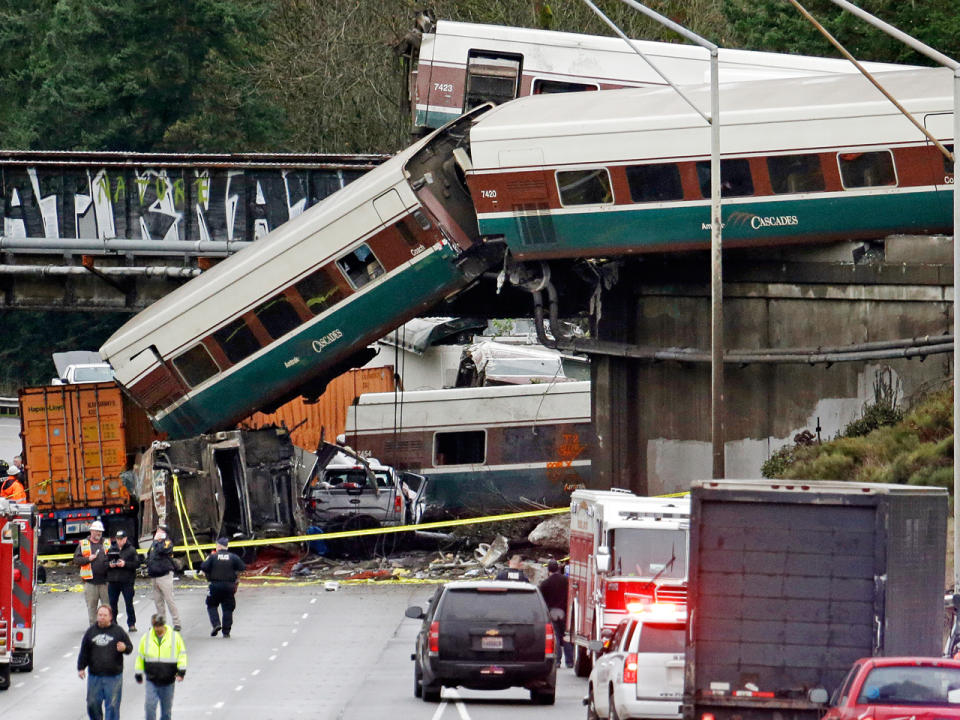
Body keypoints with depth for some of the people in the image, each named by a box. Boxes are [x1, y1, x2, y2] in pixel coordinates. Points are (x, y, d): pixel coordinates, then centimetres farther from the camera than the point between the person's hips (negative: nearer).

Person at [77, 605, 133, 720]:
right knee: (92, 704, 6)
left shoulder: (118, 631, 1)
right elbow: (84, 652, 10)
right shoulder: (91, 631, 6)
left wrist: (124, 648, -18)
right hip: (95, 675, 2)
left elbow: (130, 647, 5)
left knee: (112, 706, -1)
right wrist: (81, 667, 3)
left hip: (113, 676, -2)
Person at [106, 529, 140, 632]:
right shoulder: (112, 550, 13)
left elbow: (137, 563, -6)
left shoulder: (131, 550, 1)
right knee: (112, 603, 6)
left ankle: (131, 624, 6)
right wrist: (109, 565, -8)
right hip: (113, 581, 4)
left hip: (127, 581, -4)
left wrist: (125, 564, -18)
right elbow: (105, 563, 14)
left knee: (129, 603, -1)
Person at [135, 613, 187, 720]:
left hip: (168, 681, 0)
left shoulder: (175, 637, -2)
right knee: (149, 706, -12)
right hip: (151, 681, 0)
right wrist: (139, 674, 11)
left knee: (167, 709, 11)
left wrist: (181, 671, -6)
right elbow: (140, 656, 11)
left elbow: (182, 654, 5)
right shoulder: (146, 637, 2)